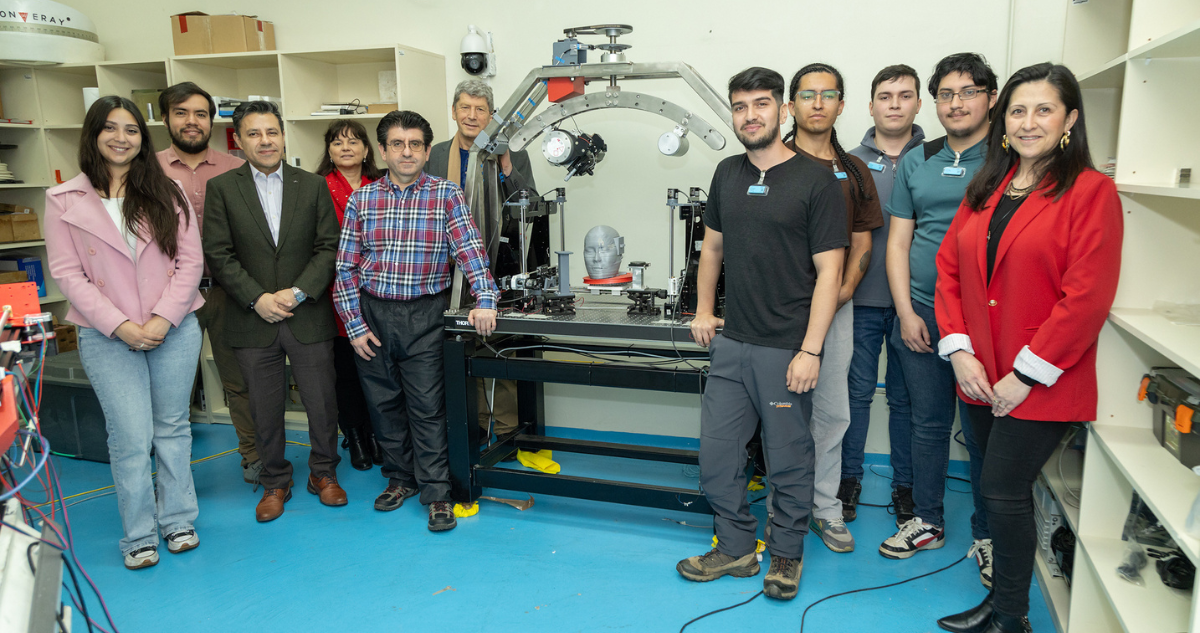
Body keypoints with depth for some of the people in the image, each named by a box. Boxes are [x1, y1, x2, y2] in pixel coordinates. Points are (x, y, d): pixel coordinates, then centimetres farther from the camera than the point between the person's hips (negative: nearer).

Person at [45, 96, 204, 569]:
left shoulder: (167, 193, 4)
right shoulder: (64, 200, 2)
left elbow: (190, 261, 0)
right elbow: (67, 273, -2)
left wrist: (163, 319, -11)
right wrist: (121, 326, -12)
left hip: (174, 330, 2)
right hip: (108, 336, -1)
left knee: (173, 427, 11)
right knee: (131, 437, -1)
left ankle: (178, 520, 26)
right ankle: (139, 536, 15)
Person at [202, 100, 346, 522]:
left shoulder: (313, 186, 4)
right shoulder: (221, 189, 2)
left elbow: (329, 248, -1)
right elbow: (219, 255, -3)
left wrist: (297, 293, -12)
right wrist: (257, 299, -13)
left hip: (308, 318, 0)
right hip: (253, 321, 0)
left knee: (322, 402, 7)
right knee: (265, 409, 10)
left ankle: (323, 472, 29)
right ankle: (275, 481, 28)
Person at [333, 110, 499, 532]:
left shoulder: (447, 196, -2)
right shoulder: (362, 199, 3)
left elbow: (470, 249, -12)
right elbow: (345, 268, 3)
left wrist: (485, 300, -25)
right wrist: (355, 325, -2)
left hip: (425, 314, -3)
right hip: (373, 312, 3)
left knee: (427, 404, 0)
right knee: (383, 401, 12)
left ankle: (436, 491, 13)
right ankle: (400, 477, 30)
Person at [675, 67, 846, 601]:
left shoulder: (816, 182, -8)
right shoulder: (727, 174, 10)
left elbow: (829, 271, -11)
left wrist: (810, 351, -15)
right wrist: (703, 310, 15)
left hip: (786, 350, -5)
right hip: (731, 343, 6)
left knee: (788, 461, 8)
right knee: (716, 452, 10)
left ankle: (786, 555, 30)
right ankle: (735, 548, 29)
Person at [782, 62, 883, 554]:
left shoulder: (853, 171, 13)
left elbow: (862, 240, 14)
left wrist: (846, 288, -2)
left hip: (836, 306, 5)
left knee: (833, 411, 10)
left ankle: (826, 506, 23)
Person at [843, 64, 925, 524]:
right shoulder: (851, 162, 4)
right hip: (863, 297, 0)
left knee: (905, 396, 10)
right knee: (858, 391, 7)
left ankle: (905, 485, 25)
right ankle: (849, 478, 23)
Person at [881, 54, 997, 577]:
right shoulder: (916, 162, 11)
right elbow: (898, 242, 9)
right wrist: (906, 312, 0)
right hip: (919, 313, 3)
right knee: (928, 421, 12)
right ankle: (927, 520, 27)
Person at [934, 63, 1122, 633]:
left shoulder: (1091, 191, -8)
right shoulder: (985, 190, 11)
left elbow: (1086, 298, -15)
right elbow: (949, 268, 7)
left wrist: (1027, 373, -16)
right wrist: (959, 350, -3)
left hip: (1041, 385, -5)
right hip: (981, 375, 6)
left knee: (1004, 493, -2)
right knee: (1002, 492, 15)